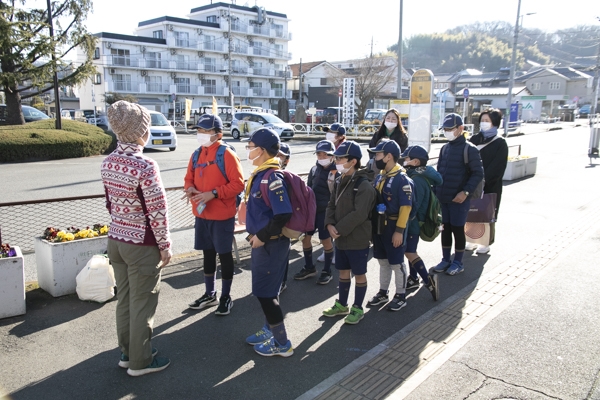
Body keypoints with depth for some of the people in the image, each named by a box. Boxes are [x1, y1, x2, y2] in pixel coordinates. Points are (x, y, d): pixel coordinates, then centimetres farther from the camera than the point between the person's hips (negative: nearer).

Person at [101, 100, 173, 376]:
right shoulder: (145, 166, -22)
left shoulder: (108, 163, 1)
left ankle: (127, 352, 35)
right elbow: (157, 212, -19)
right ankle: (140, 361, 23)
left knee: (124, 299, 20)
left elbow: (110, 202, 9)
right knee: (142, 304, 8)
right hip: (141, 245, -7)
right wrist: (165, 245, -9)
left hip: (116, 239, 8)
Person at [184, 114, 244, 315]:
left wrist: (213, 193, -24)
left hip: (222, 215, -7)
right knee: (207, 253, 17)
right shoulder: (197, 154, 8)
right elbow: (189, 178, 16)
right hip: (201, 214, 7)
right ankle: (210, 294, 33)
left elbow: (238, 184, -17)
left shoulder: (226, 154, -13)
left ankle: (226, 297, 21)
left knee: (224, 254, 6)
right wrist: (189, 189, -7)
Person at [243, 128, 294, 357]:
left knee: (264, 292, 0)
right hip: (261, 241, 10)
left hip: (271, 244, -10)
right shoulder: (260, 174, 9)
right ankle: (269, 331, 39)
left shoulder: (272, 178, -22)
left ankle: (282, 344, 15)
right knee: (265, 290, 21)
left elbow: (283, 214, -30)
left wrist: (262, 236, -21)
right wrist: (255, 233, 13)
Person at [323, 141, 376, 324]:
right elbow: (331, 206, 10)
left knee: (359, 274, 8)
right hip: (340, 238, 8)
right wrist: (330, 224, -8)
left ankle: (357, 309, 23)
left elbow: (359, 214, -25)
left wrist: (340, 229, -22)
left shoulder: (364, 186, -19)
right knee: (343, 272, 19)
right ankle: (341, 305, 34)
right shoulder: (339, 182, 8)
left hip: (357, 239, -7)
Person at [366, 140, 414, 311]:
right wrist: (373, 224, 15)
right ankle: (383, 292, 29)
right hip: (379, 225, 7)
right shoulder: (379, 177, 7)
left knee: (396, 263, 5)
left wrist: (399, 231, -20)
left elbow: (406, 207, -18)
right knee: (382, 261, 17)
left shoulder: (402, 179, -16)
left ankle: (401, 296, 20)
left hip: (394, 226, -7)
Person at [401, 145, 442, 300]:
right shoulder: (416, 176, 8)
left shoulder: (417, 180, -23)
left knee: (410, 252, -6)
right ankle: (413, 279, 28)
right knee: (411, 251, 17)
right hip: (414, 221, 10)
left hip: (413, 222, -10)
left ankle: (428, 280, -4)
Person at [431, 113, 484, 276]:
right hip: (443, 198, 6)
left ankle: (458, 263, 18)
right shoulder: (445, 148, 10)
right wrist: (436, 190, 8)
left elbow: (478, 173, -12)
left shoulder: (469, 149, -10)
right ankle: (445, 260, 26)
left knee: (457, 229, 4)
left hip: (459, 199, -6)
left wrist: (466, 192, -19)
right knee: (445, 228, 13)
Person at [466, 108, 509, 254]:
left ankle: (486, 243, 15)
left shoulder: (500, 143, -5)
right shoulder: (475, 139, 8)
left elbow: (497, 167, -11)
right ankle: (473, 240, 21)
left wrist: (483, 180, -19)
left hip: (490, 186, -4)